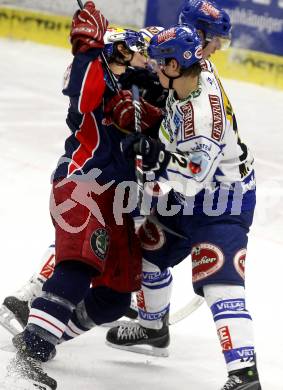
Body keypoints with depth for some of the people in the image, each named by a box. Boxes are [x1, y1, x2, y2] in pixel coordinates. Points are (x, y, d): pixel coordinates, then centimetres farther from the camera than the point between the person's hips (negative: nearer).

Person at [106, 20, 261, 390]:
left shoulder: (202, 112, -33)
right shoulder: (196, 73, -7)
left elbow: (192, 176, -35)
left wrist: (156, 154, -35)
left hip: (220, 201, -10)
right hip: (188, 196, 10)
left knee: (219, 283, -21)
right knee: (150, 248, 24)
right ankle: (153, 326, 46)